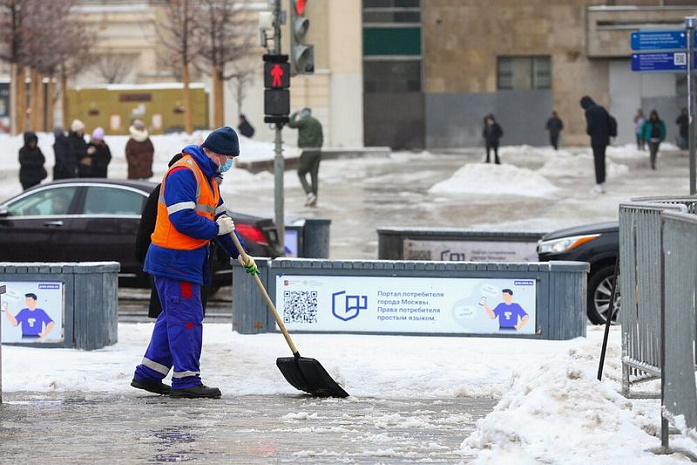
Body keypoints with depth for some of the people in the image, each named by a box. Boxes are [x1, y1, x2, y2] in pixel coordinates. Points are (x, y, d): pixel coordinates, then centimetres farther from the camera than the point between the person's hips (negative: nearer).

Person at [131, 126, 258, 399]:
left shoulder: (207, 177, 18)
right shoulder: (184, 172, -16)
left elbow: (219, 217, 23)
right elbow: (182, 219, -25)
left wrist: (239, 254, 18)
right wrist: (216, 228, -13)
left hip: (188, 260, 10)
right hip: (175, 259, -10)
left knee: (174, 317, 14)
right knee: (186, 318, -7)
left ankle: (148, 375, 20)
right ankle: (186, 381, -4)